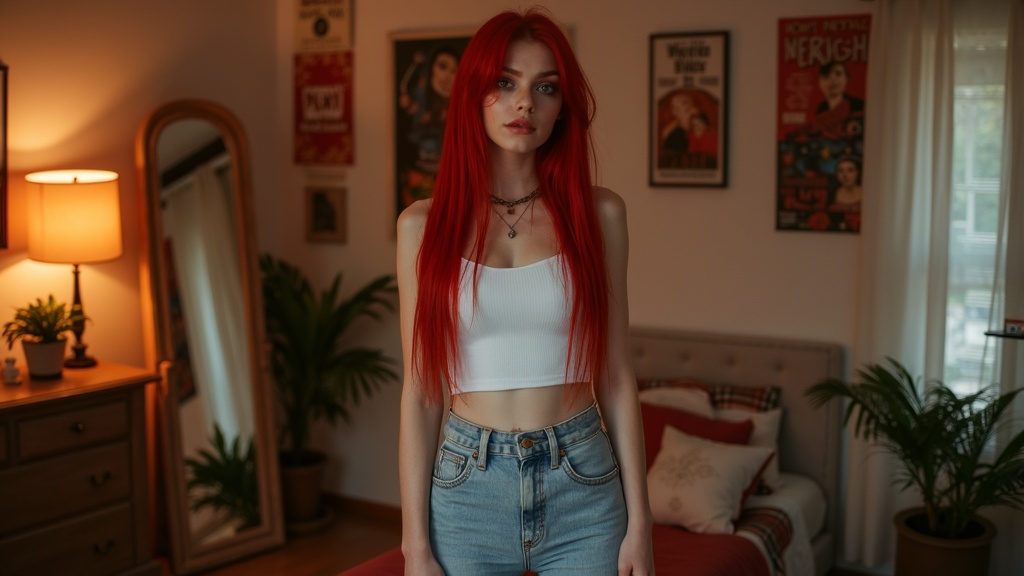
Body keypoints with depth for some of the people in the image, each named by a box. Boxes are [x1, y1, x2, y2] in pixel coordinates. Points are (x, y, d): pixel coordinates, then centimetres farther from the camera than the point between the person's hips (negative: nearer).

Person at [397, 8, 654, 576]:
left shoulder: (597, 213, -1)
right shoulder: (424, 225, -2)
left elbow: (615, 376, 1)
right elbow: (420, 393, -2)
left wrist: (639, 525, 0)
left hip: (582, 488, 0)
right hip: (467, 486, 0)